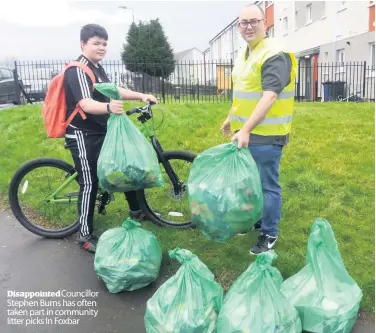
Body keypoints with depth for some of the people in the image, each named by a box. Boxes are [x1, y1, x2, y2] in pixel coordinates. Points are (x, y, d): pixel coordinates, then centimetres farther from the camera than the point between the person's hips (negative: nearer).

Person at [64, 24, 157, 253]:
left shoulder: (97, 68, 13)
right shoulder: (77, 71, -17)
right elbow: (86, 104, -31)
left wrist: (142, 96, 11)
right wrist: (109, 107, -51)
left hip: (102, 132, 10)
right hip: (83, 136, -9)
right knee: (90, 183, -4)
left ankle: (136, 211, 34)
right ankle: (86, 235, 10)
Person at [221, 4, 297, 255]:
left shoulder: (275, 54, -15)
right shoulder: (244, 55, 14)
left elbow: (269, 96, -26)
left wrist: (245, 130, -32)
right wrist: (231, 119, 27)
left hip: (265, 135, -9)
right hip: (246, 132, 9)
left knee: (268, 185, 2)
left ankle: (270, 234, 18)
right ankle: (256, 220, 38)